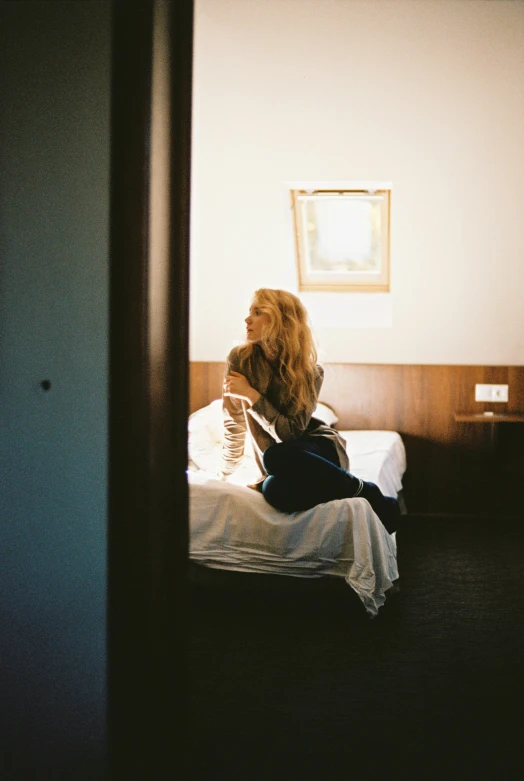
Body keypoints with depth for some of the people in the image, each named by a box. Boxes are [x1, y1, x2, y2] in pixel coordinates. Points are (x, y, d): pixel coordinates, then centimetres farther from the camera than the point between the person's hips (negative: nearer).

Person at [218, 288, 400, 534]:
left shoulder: (309, 372, -12)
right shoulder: (241, 359, -8)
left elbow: (291, 433, -19)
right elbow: (234, 424, 2)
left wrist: (251, 395, -21)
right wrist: (225, 475, 9)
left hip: (318, 449, -2)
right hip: (286, 458, 2)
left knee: (276, 456, -39)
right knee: (276, 492, -36)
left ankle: (365, 492, -21)